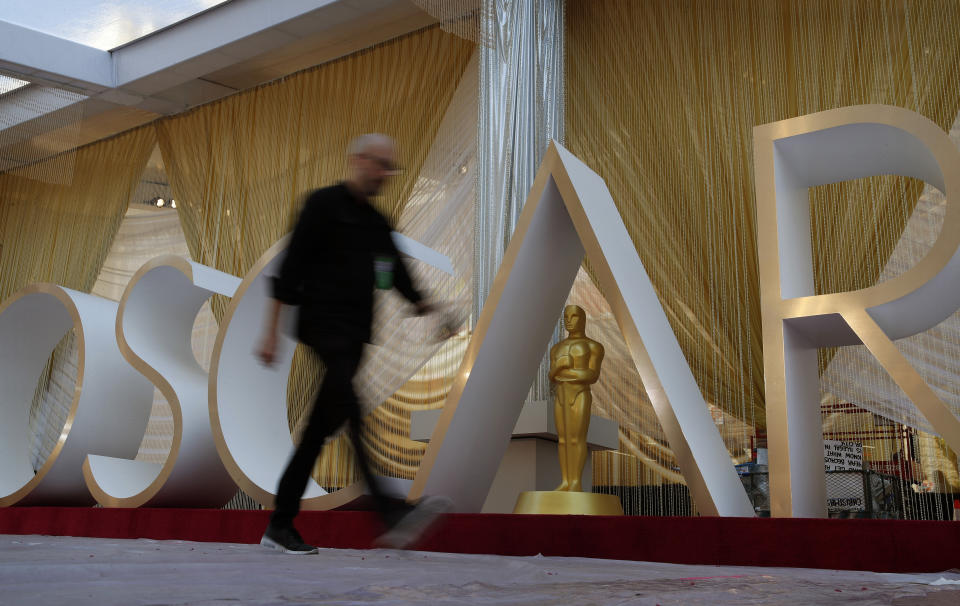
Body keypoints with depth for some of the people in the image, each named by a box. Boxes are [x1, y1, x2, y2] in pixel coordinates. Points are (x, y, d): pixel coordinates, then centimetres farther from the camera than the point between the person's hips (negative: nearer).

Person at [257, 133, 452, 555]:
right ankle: (393, 512, -36)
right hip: (324, 328, -8)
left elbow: (396, 273, 16)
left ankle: (280, 525, 15)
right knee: (357, 413, -24)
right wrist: (271, 331, -11)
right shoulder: (324, 204, -2)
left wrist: (423, 305, -4)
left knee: (321, 429, 8)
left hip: (353, 337, 8)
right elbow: (290, 268, -6)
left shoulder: (377, 221, 21)